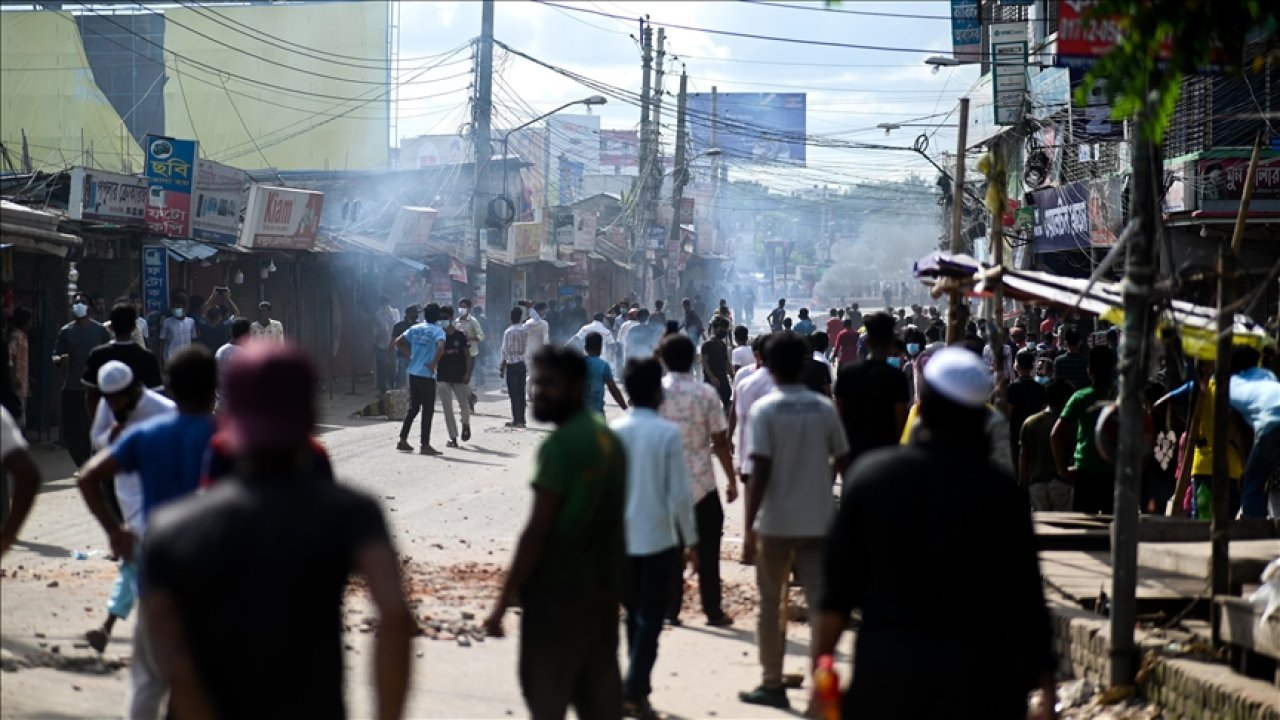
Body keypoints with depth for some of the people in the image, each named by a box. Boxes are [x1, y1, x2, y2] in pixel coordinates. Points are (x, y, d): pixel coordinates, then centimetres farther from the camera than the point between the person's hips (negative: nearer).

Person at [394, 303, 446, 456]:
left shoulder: (415, 328, 9)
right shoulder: (438, 331, -9)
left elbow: (398, 342, 10)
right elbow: (440, 347, -28)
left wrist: (410, 355, 13)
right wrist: (434, 363, -16)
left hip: (413, 373, 6)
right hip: (427, 375, -6)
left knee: (413, 408, 16)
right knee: (427, 410, 1)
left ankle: (402, 441, 17)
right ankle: (425, 445, 1)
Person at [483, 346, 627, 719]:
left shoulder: (560, 446, -15)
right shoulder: (609, 439, 11)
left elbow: (537, 531, -18)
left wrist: (504, 601, -14)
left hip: (558, 591, -8)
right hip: (604, 590, 8)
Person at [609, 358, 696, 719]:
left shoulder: (613, 432, -2)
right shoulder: (668, 433, -11)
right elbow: (680, 494, -10)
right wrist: (691, 540, 0)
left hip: (620, 540, 4)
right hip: (658, 540, -4)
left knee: (634, 615, 17)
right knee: (650, 620, 1)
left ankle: (637, 687, 23)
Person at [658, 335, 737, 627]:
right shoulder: (706, 394, -8)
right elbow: (720, 442, -7)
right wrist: (732, 480, 2)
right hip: (702, 483, -1)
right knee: (707, 551, 7)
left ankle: (670, 609, 11)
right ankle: (713, 611, 10)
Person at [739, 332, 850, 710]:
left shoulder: (764, 410, -10)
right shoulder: (824, 408, 0)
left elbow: (761, 470, -15)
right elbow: (842, 460, 4)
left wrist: (749, 521, -10)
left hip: (776, 521, -3)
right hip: (818, 519, 3)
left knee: (771, 604, 10)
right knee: (820, 601, 7)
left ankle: (772, 684, 15)